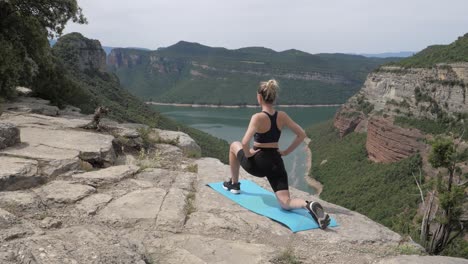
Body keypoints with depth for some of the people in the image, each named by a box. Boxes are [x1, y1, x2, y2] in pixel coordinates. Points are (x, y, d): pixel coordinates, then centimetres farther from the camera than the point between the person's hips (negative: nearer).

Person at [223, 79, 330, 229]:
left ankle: (234, 184, 36)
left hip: (257, 163, -4)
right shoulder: (282, 116, 1)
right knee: (286, 204, 4)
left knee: (234, 146, 27)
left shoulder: (258, 117, -16)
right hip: (276, 162, 4)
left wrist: (247, 154, -9)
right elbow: (302, 135, 5)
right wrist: (286, 151, 7)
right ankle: (308, 205, -30)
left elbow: (245, 143, -28)